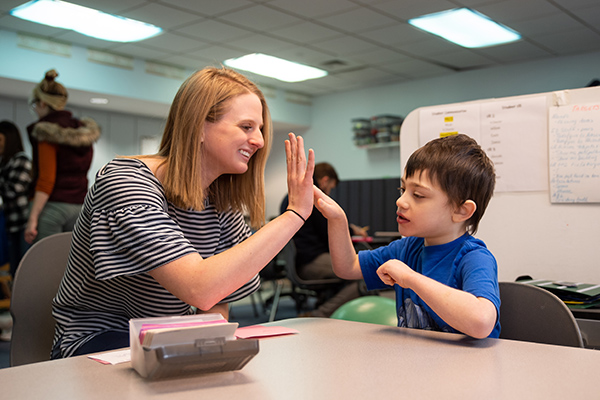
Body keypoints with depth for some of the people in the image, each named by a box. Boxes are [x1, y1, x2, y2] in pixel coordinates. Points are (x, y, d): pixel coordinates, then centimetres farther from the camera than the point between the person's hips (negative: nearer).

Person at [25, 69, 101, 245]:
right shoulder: (85, 131, 11)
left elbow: (46, 179, -15)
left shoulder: (46, 131, -9)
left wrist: (32, 218, -14)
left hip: (52, 206, -7)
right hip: (79, 205, 7)